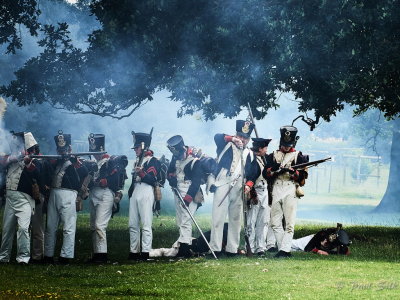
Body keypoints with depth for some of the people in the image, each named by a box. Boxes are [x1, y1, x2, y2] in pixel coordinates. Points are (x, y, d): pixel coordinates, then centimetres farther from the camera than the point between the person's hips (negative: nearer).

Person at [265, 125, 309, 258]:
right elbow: (267, 173, 7)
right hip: (276, 189, 4)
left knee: (289, 223, -10)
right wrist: (277, 171, -11)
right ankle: (283, 249, 6)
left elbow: (302, 177, 2)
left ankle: (285, 250, -13)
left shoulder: (298, 156, 8)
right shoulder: (273, 155, 17)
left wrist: (293, 172, -15)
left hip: (290, 190, -4)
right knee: (275, 223, 2)